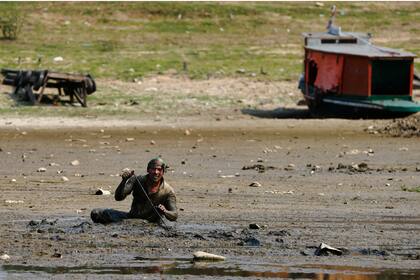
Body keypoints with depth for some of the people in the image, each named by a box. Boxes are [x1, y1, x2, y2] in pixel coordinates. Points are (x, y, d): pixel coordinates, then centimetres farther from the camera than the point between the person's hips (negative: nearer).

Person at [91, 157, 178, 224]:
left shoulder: (168, 191, -11)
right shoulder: (138, 180, -5)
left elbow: (174, 216, -15)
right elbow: (118, 197, -11)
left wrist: (165, 212, -39)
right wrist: (124, 181, -29)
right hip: (131, 217, 2)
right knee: (96, 213, -13)